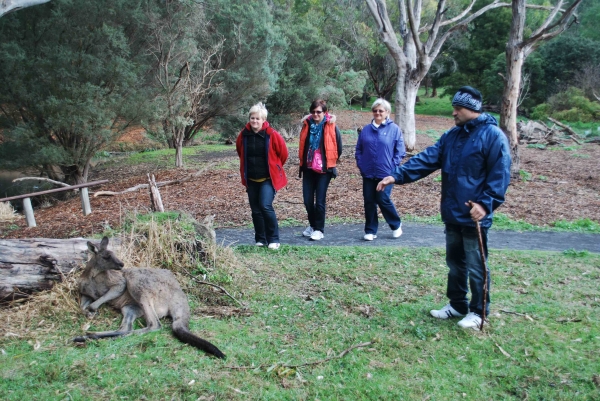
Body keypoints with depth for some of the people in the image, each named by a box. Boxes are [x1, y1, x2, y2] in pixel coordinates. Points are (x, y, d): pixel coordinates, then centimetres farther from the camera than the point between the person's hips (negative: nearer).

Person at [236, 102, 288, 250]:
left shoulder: (272, 135, -12)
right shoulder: (244, 135, -2)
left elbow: (283, 153, 0)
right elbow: (240, 152, 18)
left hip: (268, 178, -4)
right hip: (251, 179, 4)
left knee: (265, 206, -17)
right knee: (255, 210, 8)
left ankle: (274, 239, -4)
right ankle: (260, 239, 22)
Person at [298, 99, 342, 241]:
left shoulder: (331, 127, -8)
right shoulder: (307, 125, 4)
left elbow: (338, 148, -1)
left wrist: (331, 162, 6)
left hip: (324, 169, -4)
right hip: (308, 168, 4)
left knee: (320, 200, -2)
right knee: (307, 199, 7)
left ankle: (319, 229, 10)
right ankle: (312, 225, 28)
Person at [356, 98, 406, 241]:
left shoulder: (394, 129, -2)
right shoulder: (366, 130, 8)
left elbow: (400, 151, -2)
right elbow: (358, 150, 13)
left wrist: (392, 166, -9)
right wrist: (360, 164, 2)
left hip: (385, 173, -4)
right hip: (368, 173, 4)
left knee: (383, 200, -5)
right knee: (369, 202, 6)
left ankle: (396, 225, 20)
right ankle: (370, 231, 18)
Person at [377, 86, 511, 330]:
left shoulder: (493, 135, -10)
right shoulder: (451, 136, 10)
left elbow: (500, 174, -15)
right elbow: (427, 159, 2)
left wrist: (486, 203, -24)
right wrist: (398, 175, -9)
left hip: (474, 216, -7)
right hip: (452, 214, 7)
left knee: (476, 267, 4)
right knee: (455, 263, 18)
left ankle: (477, 312, 21)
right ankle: (457, 305, 34)